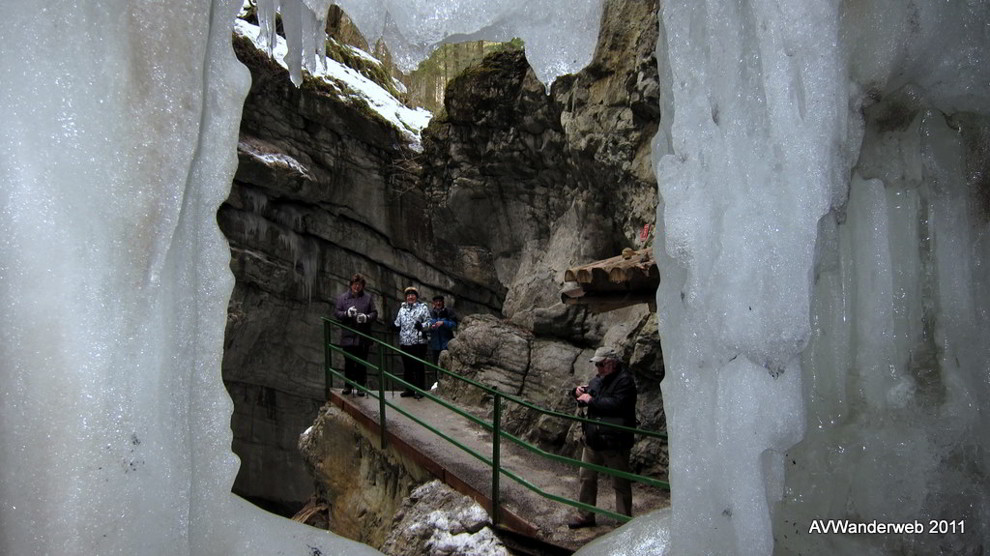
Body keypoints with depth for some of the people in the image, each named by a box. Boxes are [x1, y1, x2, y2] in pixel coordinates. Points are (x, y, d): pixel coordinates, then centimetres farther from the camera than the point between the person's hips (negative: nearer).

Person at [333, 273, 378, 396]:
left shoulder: (368, 297, 6)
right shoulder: (342, 297, 6)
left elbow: (374, 313, 4)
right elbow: (336, 313, 2)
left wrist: (366, 317, -16)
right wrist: (347, 313, -17)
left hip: (363, 337, 0)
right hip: (348, 336, 0)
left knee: (361, 363, 5)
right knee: (349, 362, 6)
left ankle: (361, 386, 14)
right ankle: (348, 385, 19)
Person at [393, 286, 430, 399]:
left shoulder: (423, 307, 2)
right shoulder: (402, 308, 17)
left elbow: (429, 322, -4)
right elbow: (398, 322, 26)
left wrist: (422, 326, -21)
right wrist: (395, 326, 6)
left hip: (418, 343, -5)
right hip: (404, 343, 5)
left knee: (418, 367, -3)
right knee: (407, 367, 11)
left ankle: (420, 390, 6)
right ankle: (409, 389, 21)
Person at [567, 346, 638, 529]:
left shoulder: (624, 380, -14)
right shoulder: (598, 379, 11)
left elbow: (616, 404, -27)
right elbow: (585, 398, 22)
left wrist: (591, 400, -19)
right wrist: (579, 392, -1)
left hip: (614, 442, -8)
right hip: (593, 439, 8)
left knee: (620, 483, 5)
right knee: (587, 478, 15)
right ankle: (585, 516, 29)